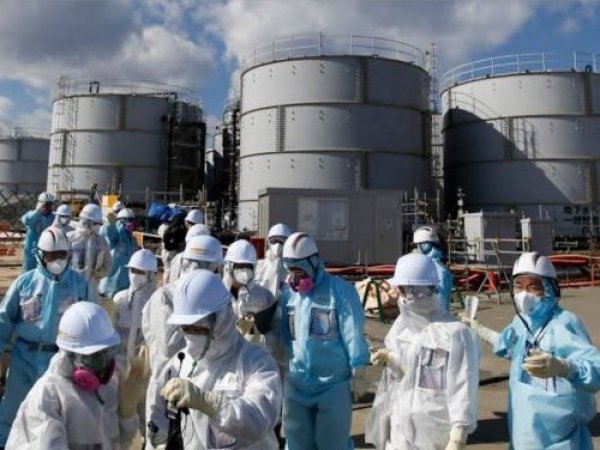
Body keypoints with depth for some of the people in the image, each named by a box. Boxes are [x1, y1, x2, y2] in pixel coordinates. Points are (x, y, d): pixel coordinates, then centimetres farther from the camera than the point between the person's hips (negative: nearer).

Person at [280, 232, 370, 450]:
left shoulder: (340, 290, -10)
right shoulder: (289, 293, 5)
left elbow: (353, 333, -10)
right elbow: (283, 334, 12)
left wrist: (358, 370, -10)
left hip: (333, 384, -4)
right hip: (296, 384, 5)